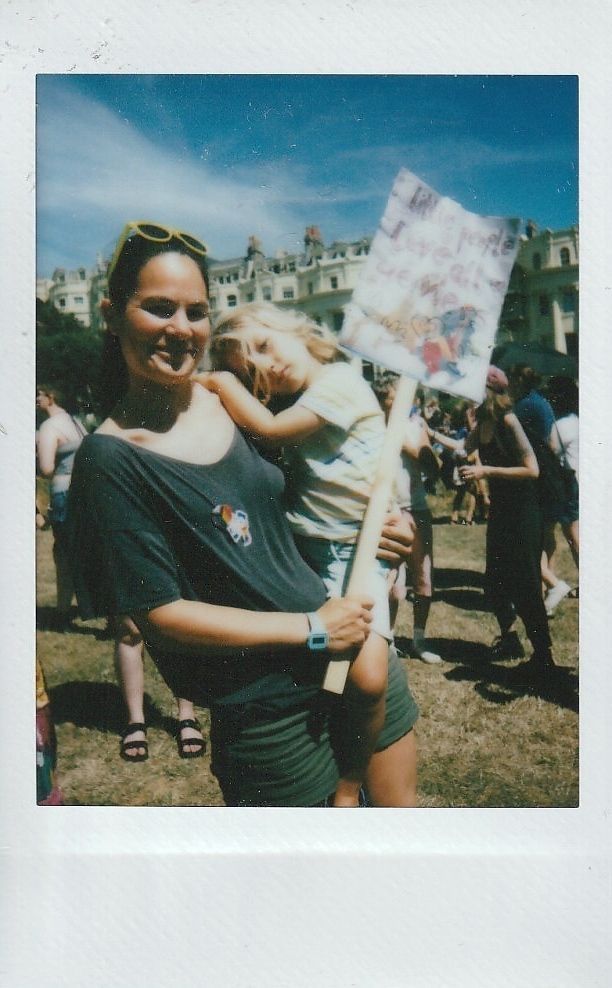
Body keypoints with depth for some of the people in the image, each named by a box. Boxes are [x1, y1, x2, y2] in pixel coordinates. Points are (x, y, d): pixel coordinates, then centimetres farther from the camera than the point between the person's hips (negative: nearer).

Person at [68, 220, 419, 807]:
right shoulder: (111, 460, -16)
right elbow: (160, 615, -17)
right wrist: (311, 629, -16)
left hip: (353, 649, 6)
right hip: (269, 710, -6)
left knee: (399, 804, 20)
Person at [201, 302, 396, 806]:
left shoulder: (342, 381, -7)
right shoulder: (291, 404, 16)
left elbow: (269, 429, -15)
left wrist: (219, 381, -5)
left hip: (358, 548, -7)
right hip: (302, 550, 7)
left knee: (367, 676, -21)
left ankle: (350, 784, 3)